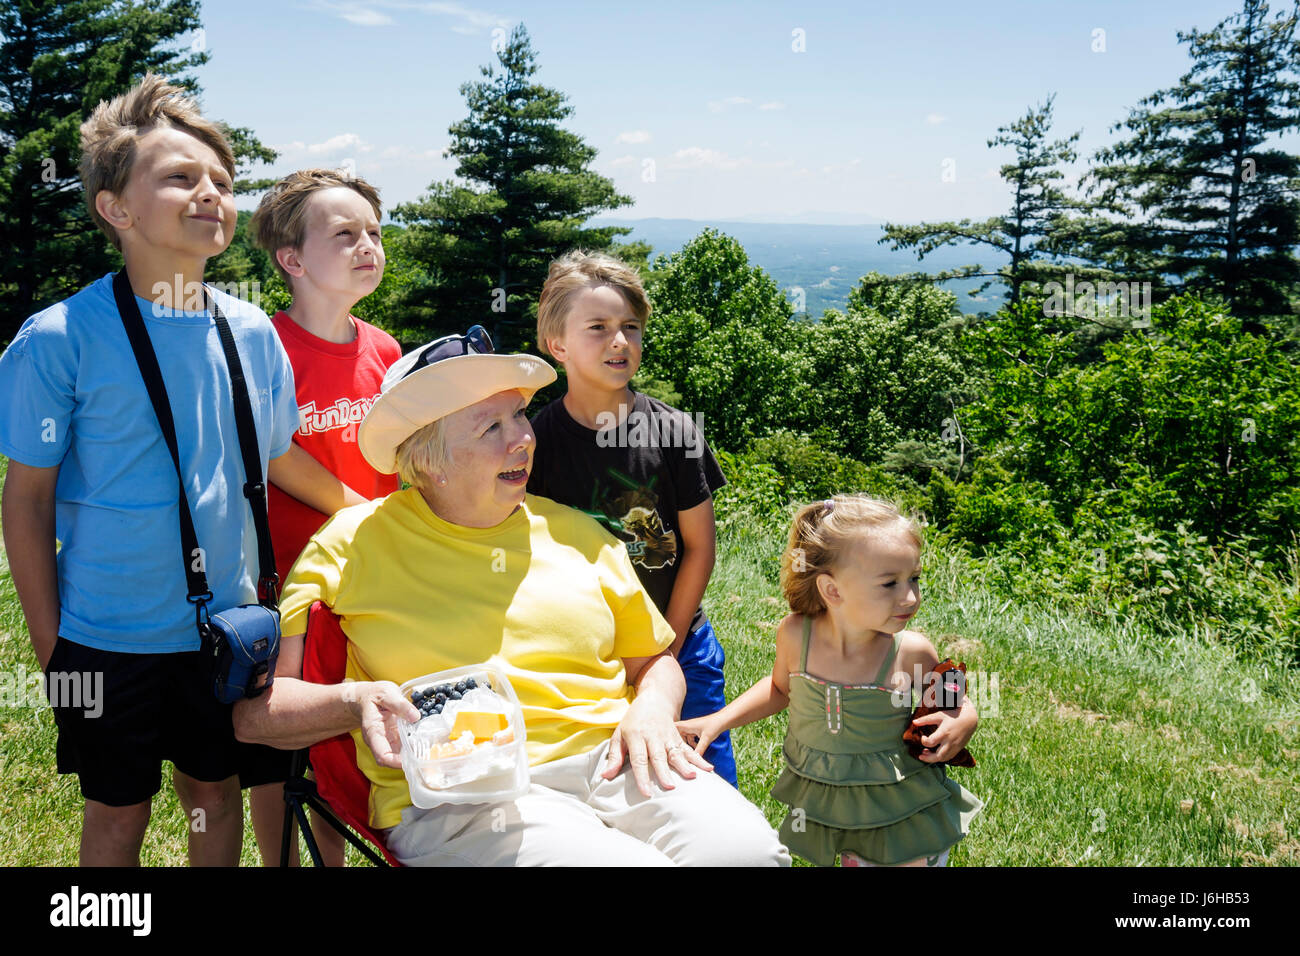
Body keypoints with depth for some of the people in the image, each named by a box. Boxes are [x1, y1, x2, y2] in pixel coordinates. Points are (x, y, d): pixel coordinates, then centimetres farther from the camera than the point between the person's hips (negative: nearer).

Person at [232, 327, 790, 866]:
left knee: (748, 851, -25)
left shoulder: (574, 532, 16)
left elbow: (655, 661, 25)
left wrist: (651, 711, 3)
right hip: (459, 800, -4)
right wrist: (355, 701, -16)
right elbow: (253, 711, 3)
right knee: (631, 860, -32)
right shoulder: (356, 543, 4)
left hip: (609, 762, 4)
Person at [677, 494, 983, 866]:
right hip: (824, 807, 2)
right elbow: (779, 687, 6)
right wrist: (718, 721, 0)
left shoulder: (912, 652, -21)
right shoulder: (795, 636, -17)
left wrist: (964, 721, -22)